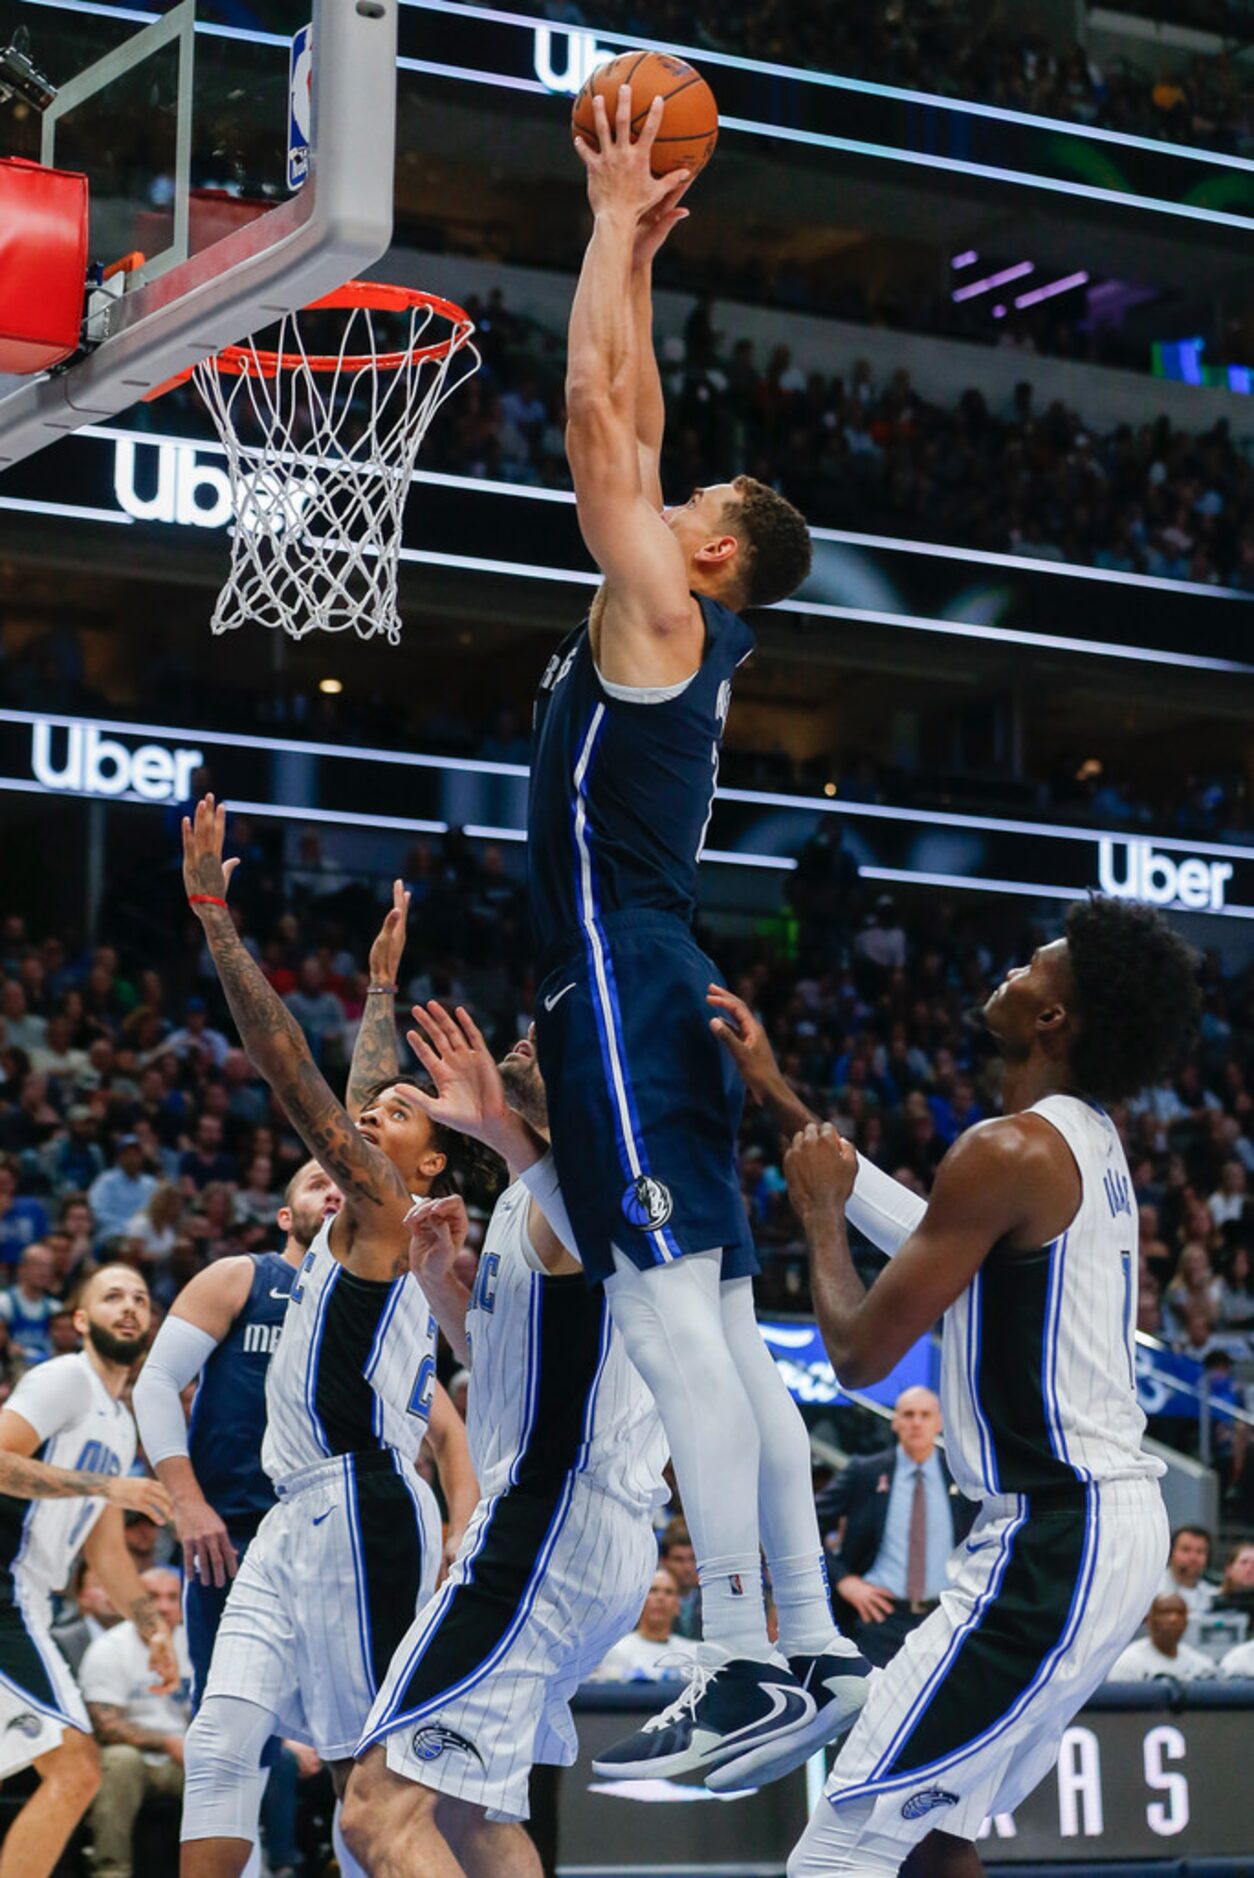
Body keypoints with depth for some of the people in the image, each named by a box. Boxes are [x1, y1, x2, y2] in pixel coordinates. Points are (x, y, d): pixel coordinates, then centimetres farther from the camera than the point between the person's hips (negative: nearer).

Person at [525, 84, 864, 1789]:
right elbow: (627, 421, 29)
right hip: (638, 986, 10)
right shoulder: (676, 620, 19)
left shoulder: (663, 608, -5)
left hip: (626, 986, -10)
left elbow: (594, 408, -9)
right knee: (720, 1328, 7)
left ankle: (746, 1673, -18)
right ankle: (813, 1655, 8)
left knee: (671, 1314, -15)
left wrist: (617, 219, 0)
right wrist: (639, 258, 29)